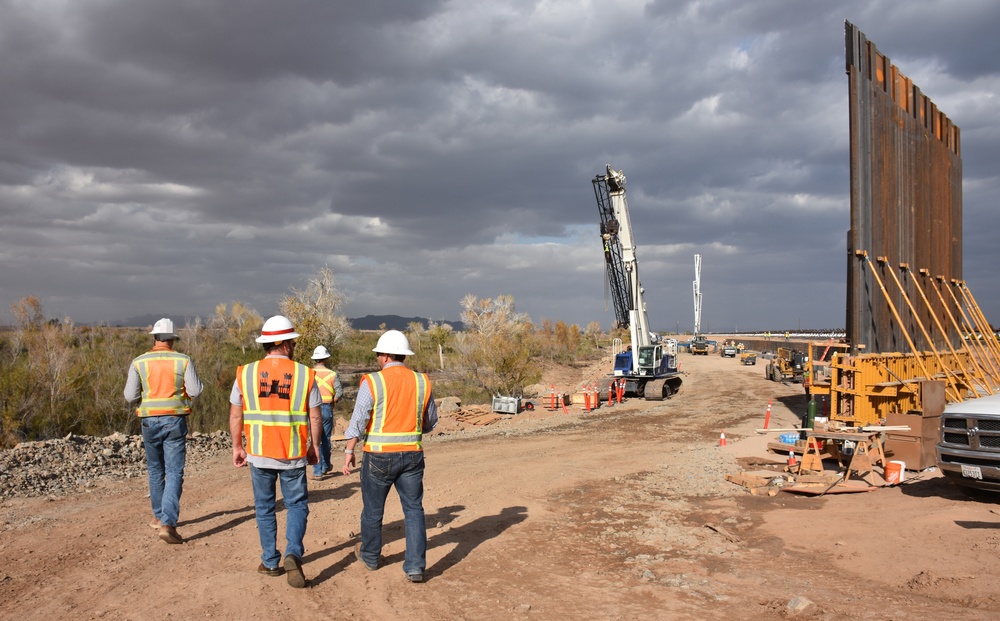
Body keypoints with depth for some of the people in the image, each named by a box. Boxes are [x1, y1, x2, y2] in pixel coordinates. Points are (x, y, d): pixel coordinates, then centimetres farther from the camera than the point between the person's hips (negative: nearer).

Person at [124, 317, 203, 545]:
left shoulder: (139, 362, -2)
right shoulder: (183, 361, -5)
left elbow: (130, 396, -4)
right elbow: (195, 391, -8)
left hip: (149, 421, 2)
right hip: (175, 421, -2)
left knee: (155, 470, 20)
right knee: (174, 473, -1)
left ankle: (159, 517, 32)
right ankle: (168, 524, -13)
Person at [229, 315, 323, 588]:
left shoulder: (245, 373, -3)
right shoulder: (305, 374, -5)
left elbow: (235, 415, 1)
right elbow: (315, 417, -2)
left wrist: (237, 447, 13)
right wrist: (314, 447, 11)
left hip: (258, 454, 1)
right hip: (293, 455, -1)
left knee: (264, 508, 17)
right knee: (297, 505, 12)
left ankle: (270, 562, 22)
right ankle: (293, 554, -7)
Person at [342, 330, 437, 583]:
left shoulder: (372, 382, -10)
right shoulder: (421, 382, 1)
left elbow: (358, 421, -11)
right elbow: (431, 421, 9)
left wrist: (349, 450, -2)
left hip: (379, 457, -2)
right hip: (412, 455, 2)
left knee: (373, 509, 16)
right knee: (414, 509, 8)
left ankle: (370, 556, 34)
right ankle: (415, 566, 2)